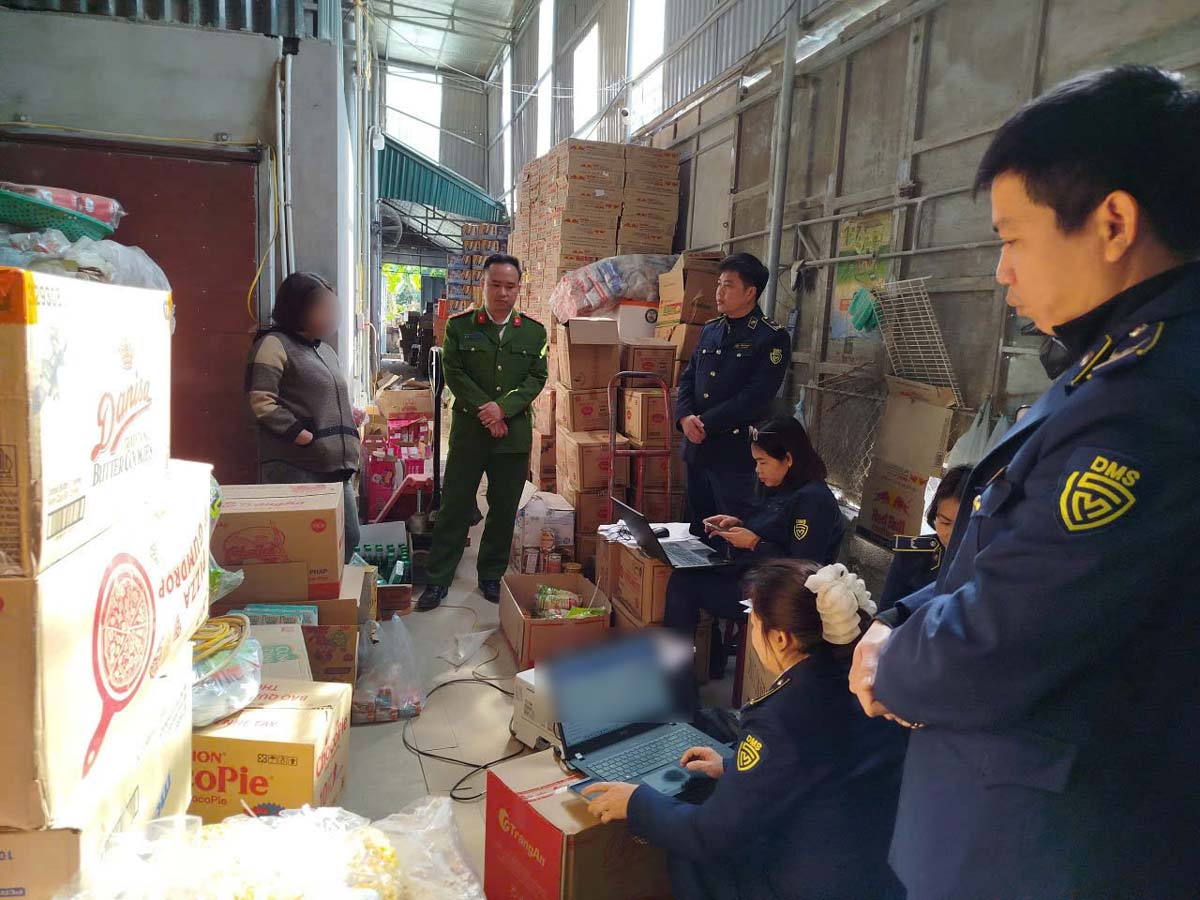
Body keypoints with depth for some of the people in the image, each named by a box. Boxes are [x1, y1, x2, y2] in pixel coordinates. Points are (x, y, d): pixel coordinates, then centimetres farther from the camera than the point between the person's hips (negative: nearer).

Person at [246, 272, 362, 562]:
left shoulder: (325, 350, 22)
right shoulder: (274, 344, -5)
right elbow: (261, 402, -15)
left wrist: (348, 411, 11)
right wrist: (304, 437, -19)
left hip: (335, 464, 9)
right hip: (295, 467, -8)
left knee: (348, 538, 10)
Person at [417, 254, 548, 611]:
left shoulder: (534, 332, 6)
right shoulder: (459, 326, 3)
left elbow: (537, 378, -1)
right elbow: (454, 372, -4)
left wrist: (503, 408, -15)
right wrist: (484, 411, -15)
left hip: (514, 432, 2)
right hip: (468, 430, -1)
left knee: (504, 509, 9)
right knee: (455, 506, 3)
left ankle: (492, 577, 24)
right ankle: (438, 580, 13)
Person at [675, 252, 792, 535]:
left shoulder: (772, 338, -8)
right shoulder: (710, 330, 13)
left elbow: (755, 397, -16)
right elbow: (688, 378, 12)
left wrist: (707, 424, -16)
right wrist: (685, 417, -7)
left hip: (735, 451, -6)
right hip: (697, 448, 7)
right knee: (698, 531, 17)